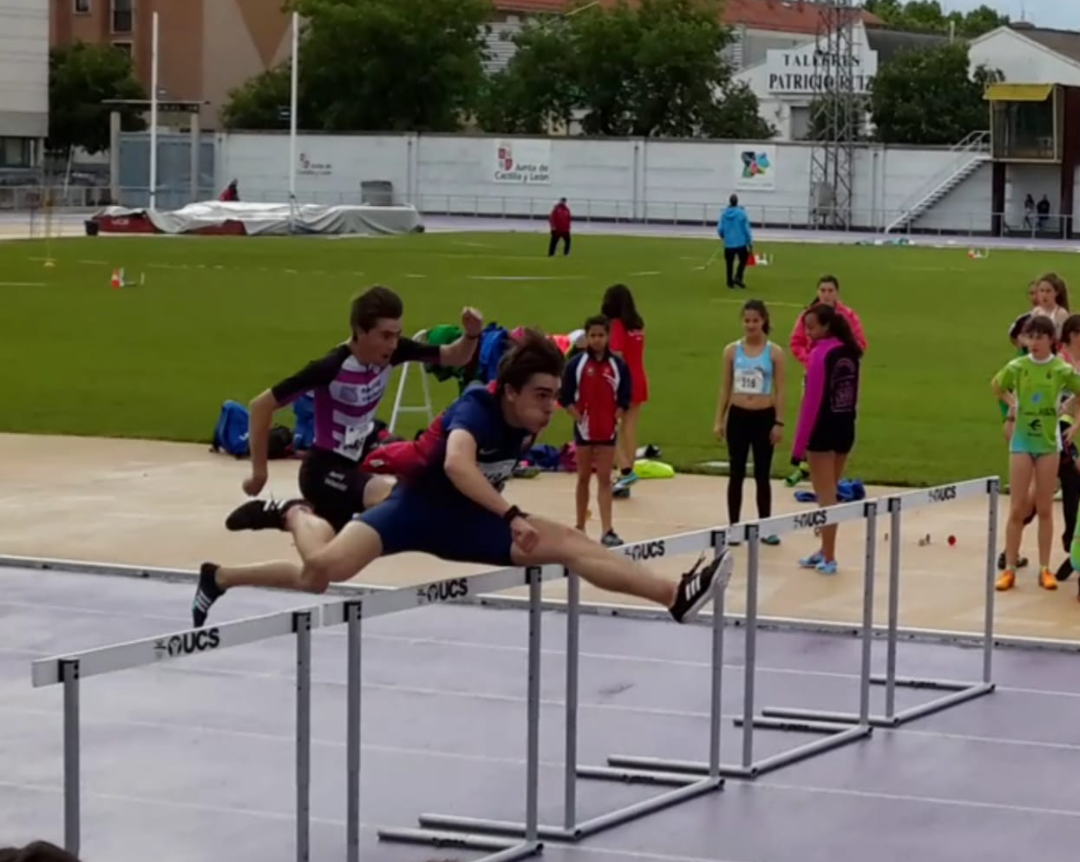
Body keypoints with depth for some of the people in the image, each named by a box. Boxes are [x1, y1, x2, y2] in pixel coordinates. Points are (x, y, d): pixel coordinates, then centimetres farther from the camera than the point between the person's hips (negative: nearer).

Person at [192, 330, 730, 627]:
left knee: (571, 544, -13)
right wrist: (514, 516, -56)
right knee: (322, 569, -24)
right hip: (419, 506, -6)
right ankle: (296, 517, 11)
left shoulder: (530, 424, -5)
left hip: (469, 523, 6)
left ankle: (675, 596, -21)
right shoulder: (476, 408, -28)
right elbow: (457, 464, -51)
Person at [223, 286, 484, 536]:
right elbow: (262, 404, -25)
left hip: (357, 462, 8)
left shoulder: (392, 351, -12)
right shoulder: (331, 367, -28)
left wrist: (471, 336, -26)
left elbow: (455, 358, -3)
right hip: (324, 469, -8)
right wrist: (259, 471, -20)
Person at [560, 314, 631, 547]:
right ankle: (580, 527, 20)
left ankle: (607, 531, -7)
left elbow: (624, 399, 3)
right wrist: (579, 419, -10)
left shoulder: (618, 365, -1)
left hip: (608, 429, 0)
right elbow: (566, 397, -2)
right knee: (584, 478, 10)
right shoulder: (576, 364, -4)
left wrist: (614, 419, -7)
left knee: (605, 480, -2)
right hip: (584, 428, 0)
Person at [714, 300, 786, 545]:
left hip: (764, 418, -1)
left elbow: (779, 390, -1)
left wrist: (779, 422, -6)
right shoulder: (732, 350, 2)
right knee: (736, 474, 6)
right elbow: (725, 388, 6)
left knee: (762, 475, 5)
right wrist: (719, 420, 3)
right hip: (738, 417, 1)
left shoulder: (774, 352, -3)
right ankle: (734, 527, 13)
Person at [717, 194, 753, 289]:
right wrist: (750, 242, 3)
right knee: (743, 260, 15)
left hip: (728, 243, 2)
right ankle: (738, 277, 0)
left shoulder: (724, 213, -4)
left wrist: (723, 237, 22)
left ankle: (730, 282, 14)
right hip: (740, 243, -2)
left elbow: (720, 229, 0)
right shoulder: (742, 213, -11)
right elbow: (747, 229, -8)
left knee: (729, 263, 12)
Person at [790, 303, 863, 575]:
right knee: (830, 494, 18)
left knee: (825, 497, 2)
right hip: (845, 428, 7)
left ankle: (829, 558, 6)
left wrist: (799, 445, -15)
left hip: (823, 430, -7)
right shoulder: (850, 353, 6)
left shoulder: (820, 354, -16)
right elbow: (852, 396, 6)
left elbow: (811, 402, -17)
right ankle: (825, 552, 26)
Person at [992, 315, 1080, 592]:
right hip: (1021, 441, 0)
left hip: (1049, 442, 0)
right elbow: (996, 386, 15)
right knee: (1017, 509, -1)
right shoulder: (1017, 367, -3)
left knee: (1045, 509, 5)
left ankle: (1045, 569, 13)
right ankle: (1009, 569, 4)